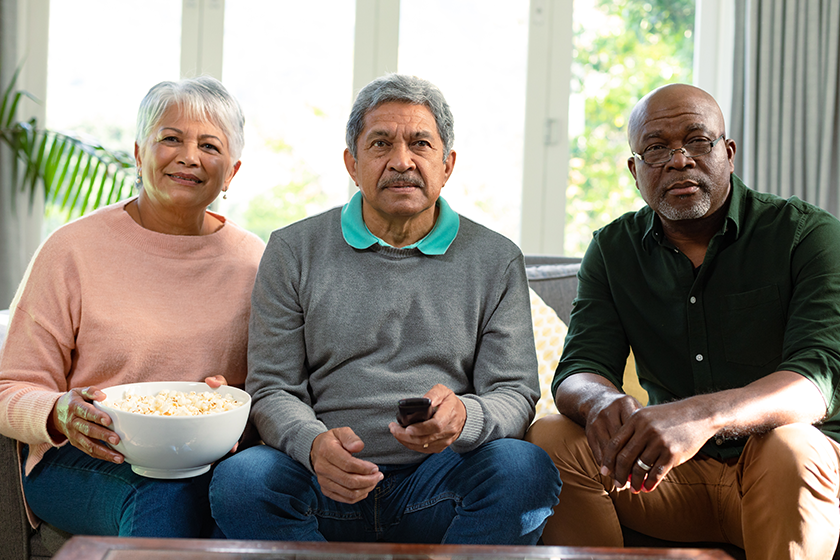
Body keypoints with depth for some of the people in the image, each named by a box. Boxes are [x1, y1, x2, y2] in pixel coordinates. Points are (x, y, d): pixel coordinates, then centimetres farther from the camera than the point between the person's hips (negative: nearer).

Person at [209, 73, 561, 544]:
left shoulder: (496, 261, 9)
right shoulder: (294, 252, 9)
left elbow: (515, 394, 5)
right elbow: (272, 390, 6)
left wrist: (463, 417, -20)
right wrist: (314, 444, -18)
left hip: (437, 488, 0)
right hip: (326, 486, 0)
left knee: (527, 468, -30)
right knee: (240, 481, -30)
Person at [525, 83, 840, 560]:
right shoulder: (613, 249, 6)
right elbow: (578, 371, -4)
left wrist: (702, 415, -42)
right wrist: (603, 403, -32)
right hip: (672, 469, 3)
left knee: (790, 449, -35)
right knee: (550, 440, -18)